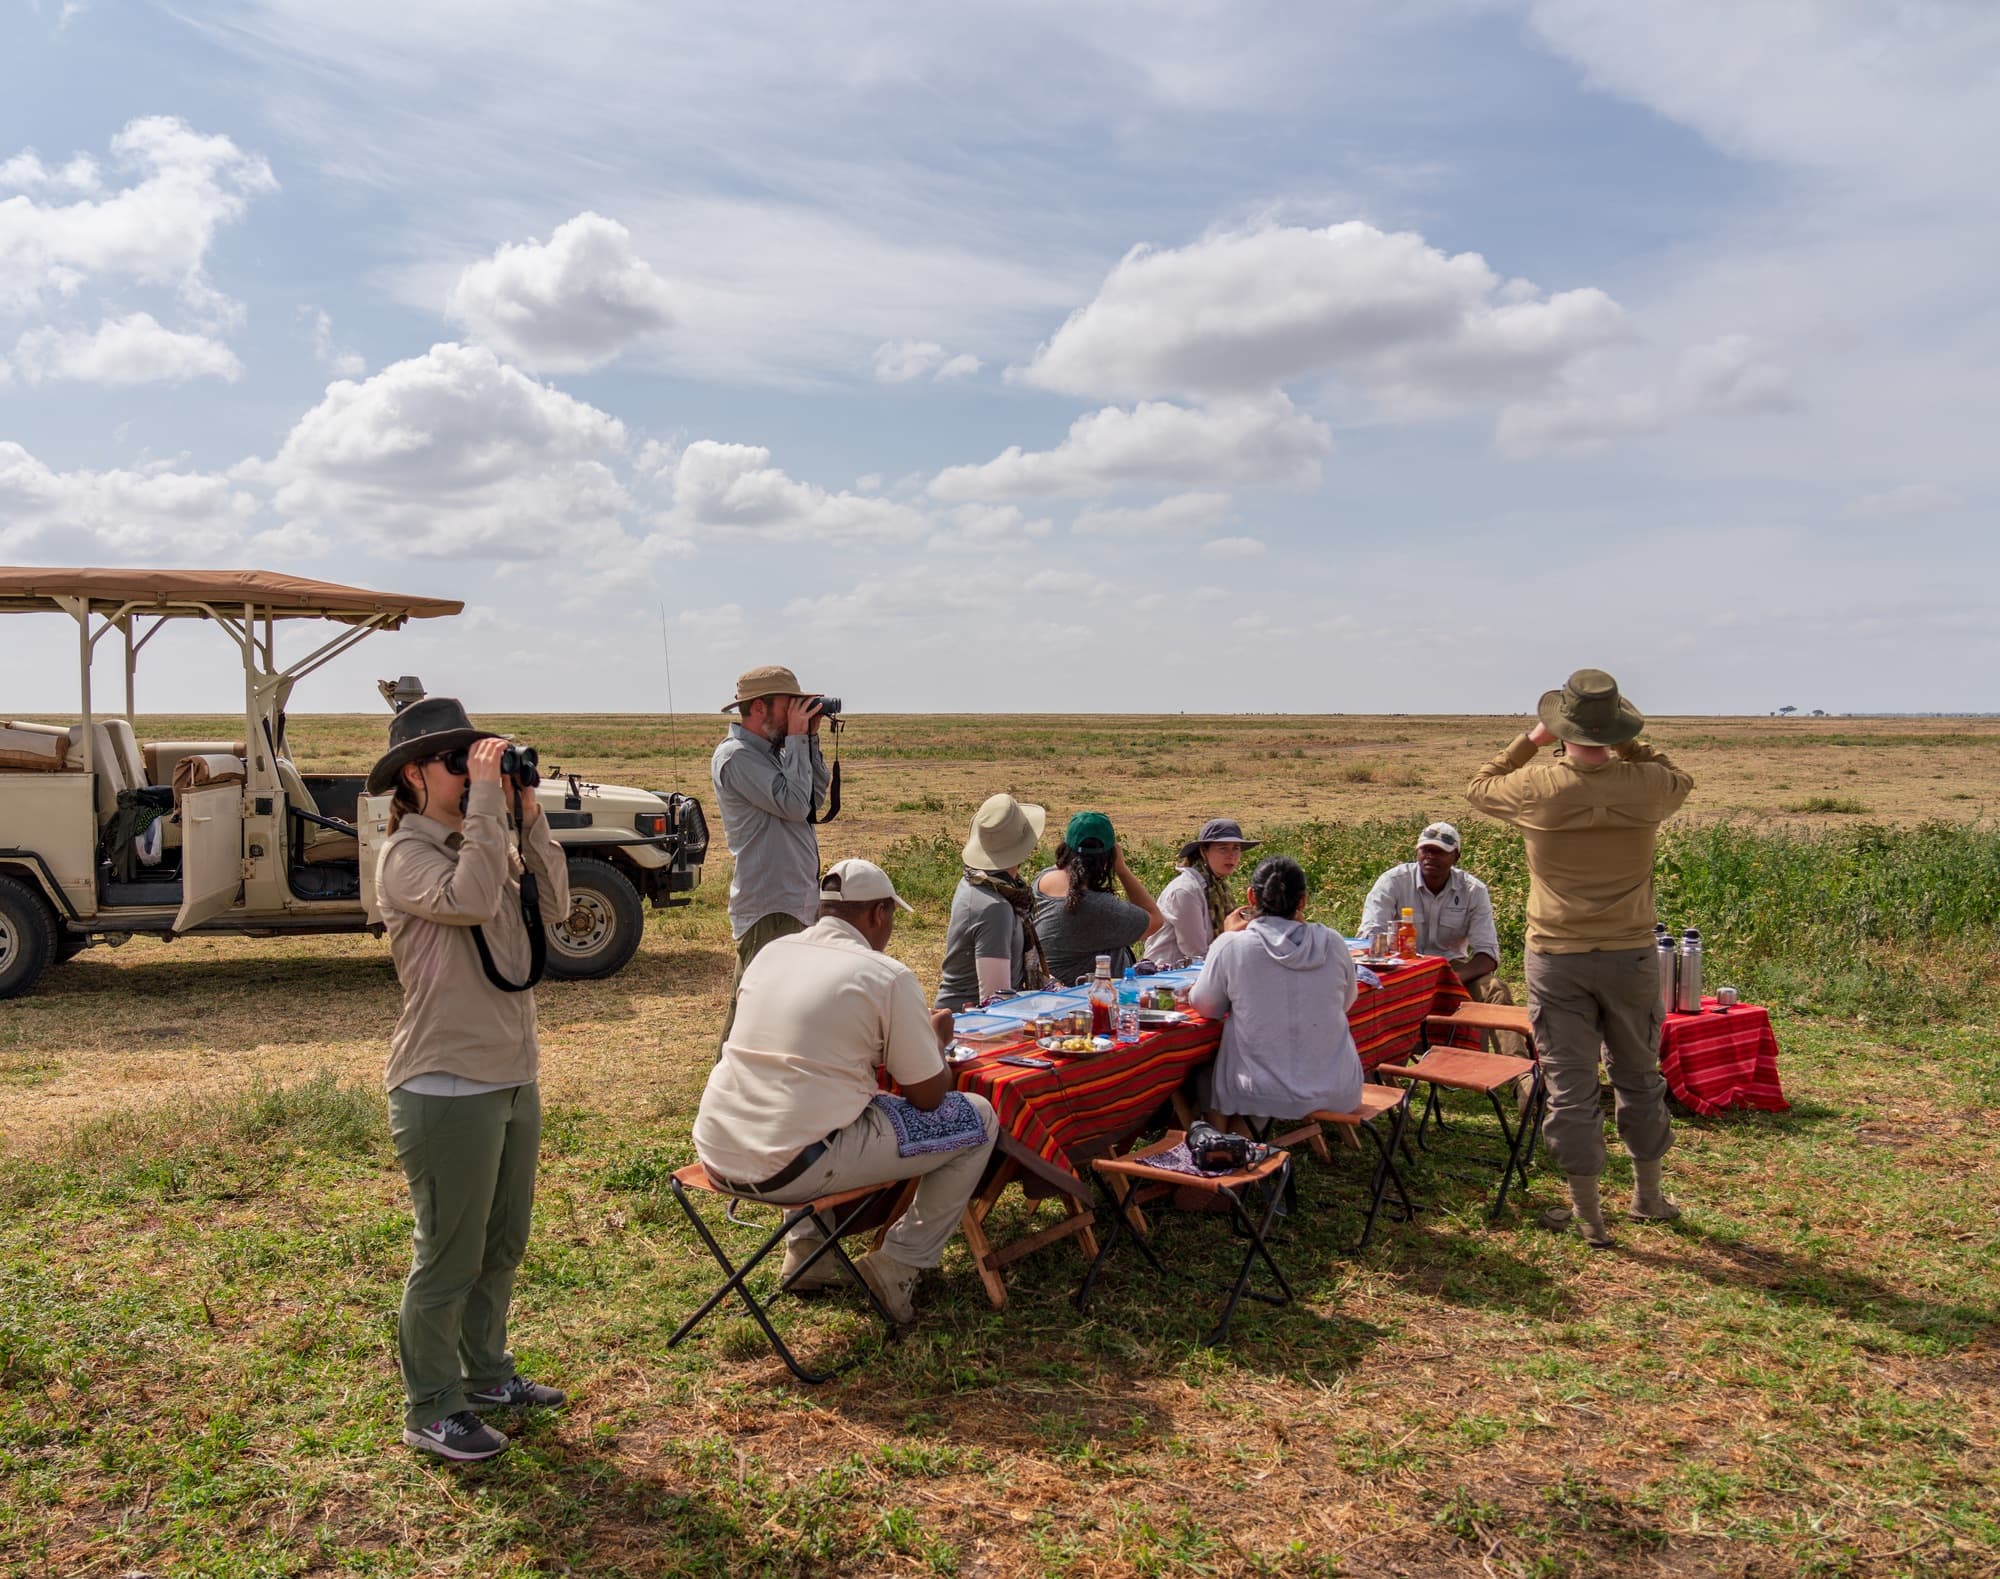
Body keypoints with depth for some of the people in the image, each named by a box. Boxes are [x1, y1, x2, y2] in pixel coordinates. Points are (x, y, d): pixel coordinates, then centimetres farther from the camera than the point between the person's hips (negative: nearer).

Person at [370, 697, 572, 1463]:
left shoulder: (486, 844, 9)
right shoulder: (407, 854, -13)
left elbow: (554, 903, 4)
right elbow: (467, 900, -30)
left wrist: (530, 818, -5)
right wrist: (486, 801, -26)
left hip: (513, 1078, 8)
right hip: (447, 1089, -8)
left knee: (502, 1244, 21)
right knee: (449, 1257, 4)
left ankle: (486, 1375, 39)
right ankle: (431, 1412, 21)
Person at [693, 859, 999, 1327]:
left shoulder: (770, 953, 12)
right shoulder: (888, 976, -7)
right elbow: (927, 1095, -1)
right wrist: (937, 1045, 20)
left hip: (715, 1157, 7)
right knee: (977, 1120, 6)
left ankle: (806, 1251, 31)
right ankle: (898, 1268, 11)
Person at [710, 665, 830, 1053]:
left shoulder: (770, 750, 14)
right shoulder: (736, 756, -15)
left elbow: (816, 794, 13)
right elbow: (793, 802, -23)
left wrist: (810, 738, 6)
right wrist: (797, 739, -14)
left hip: (798, 901, 10)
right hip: (770, 908, -10)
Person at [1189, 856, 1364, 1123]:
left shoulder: (1232, 946, -12)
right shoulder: (1333, 943, -4)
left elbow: (1204, 1007, 4)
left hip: (1265, 1093, -3)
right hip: (1338, 1094, 3)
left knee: (1203, 1078, 24)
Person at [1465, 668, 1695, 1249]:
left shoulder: (1535, 788, -12)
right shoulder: (1647, 786, -8)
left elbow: (1479, 787, 10)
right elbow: (1679, 779, 18)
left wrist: (1531, 739, 15)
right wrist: (1627, 746, 16)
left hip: (1556, 958, -2)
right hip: (1630, 955, 2)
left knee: (1570, 1085, 6)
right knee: (1638, 1076, 19)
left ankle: (1588, 1213, 14)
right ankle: (1648, 1193, 34)